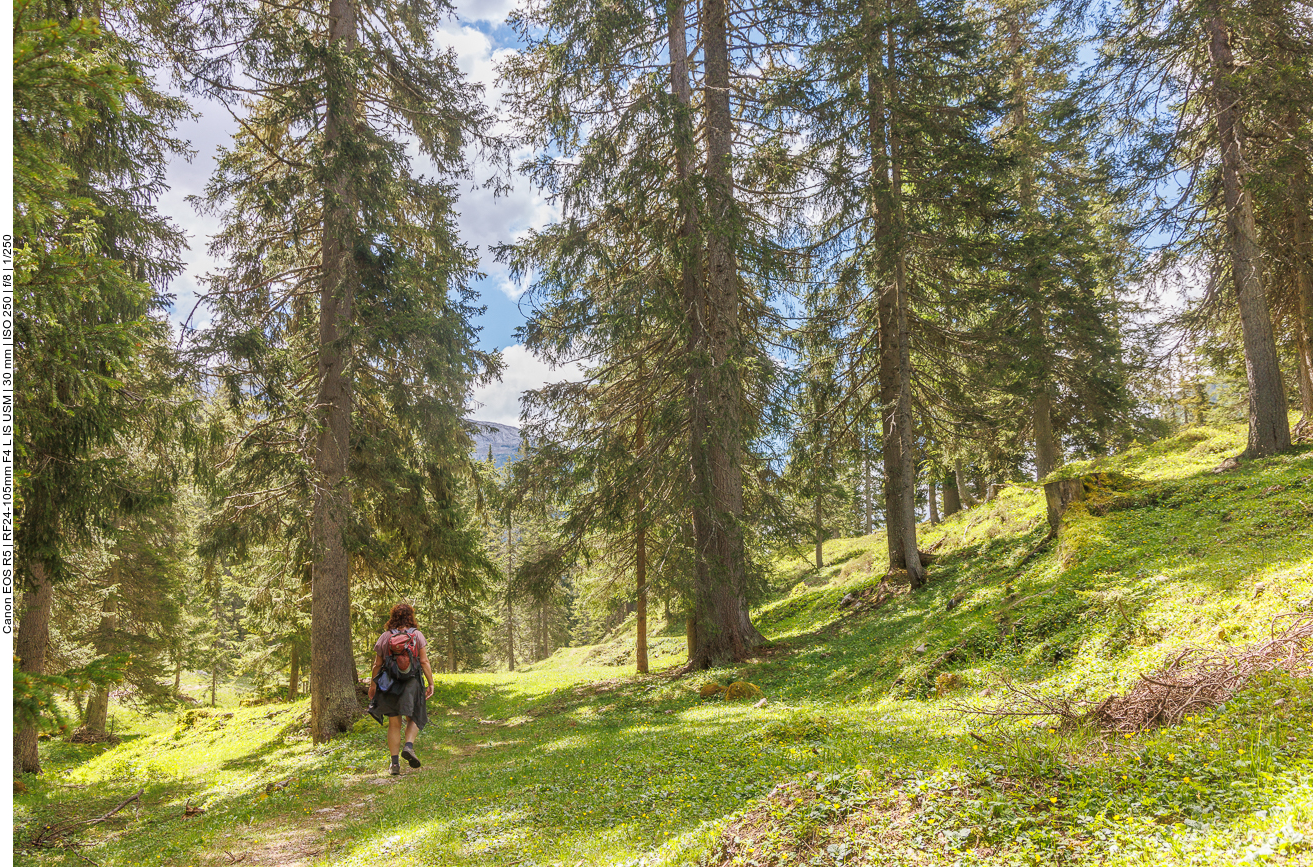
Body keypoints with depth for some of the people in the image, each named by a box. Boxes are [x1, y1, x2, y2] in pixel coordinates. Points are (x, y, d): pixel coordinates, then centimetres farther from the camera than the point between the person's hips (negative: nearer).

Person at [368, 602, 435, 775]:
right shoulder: (417, 635, -3)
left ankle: (395, 763, 8)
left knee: (394, 724, 10)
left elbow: (377, 664, 2)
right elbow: (424, 661, -6)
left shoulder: (385, 637, 0)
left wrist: (372, 684, 13)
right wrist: (431, 683, -1)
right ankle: (409, 745, -12)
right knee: (413, 719, 15)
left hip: (389, 684, 1)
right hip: (412, 683, -1)